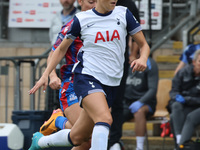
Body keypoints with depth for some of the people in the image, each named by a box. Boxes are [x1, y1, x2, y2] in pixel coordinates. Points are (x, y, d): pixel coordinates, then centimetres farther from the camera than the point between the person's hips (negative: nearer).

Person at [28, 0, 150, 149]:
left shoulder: (123, 14, 5)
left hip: (111, 83, 4)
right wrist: (45, 75, 6)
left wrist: (143, 59, -12)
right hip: (86, 77, -4)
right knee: (105, 118, -32)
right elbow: (61, 49, 13)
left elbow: (144, 45, 10)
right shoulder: (82, 19, 1)